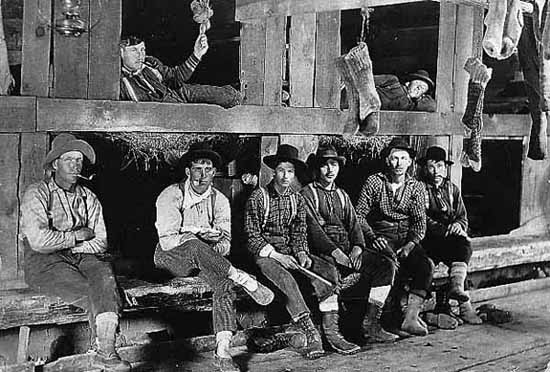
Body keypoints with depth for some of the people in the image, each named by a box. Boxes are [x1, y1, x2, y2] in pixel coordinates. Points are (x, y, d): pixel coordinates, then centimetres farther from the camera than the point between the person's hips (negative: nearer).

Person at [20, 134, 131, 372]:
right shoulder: (36, 195, 0)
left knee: (104, 274, -30)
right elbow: (39, 241, -15)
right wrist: (77, 236, -5)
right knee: (92, 294, -27)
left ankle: (106, 351, -39)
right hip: (45, 263, -4)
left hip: (82, 258, 4)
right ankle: (106, 352, -19)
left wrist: (64, 243, -7)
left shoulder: (89, 198, 16)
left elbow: (101, 242, 8)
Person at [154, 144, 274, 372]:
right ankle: (244, 280, -28)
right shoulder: (170, 196, -9)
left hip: (203, 258, 4)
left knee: (224, 281, -30)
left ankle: (222, 351, -37)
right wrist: (198, 234, -28)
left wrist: (217, 244, -25)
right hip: (170, 258, -3)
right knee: (193, 246, -39)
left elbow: (225, 243, -2)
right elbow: (166, 241, -19)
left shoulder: (219, 200, 4)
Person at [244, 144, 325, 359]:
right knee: (287, 281, -36)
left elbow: (299, 232, 13)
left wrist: (302, 253, -8)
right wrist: (276, 256, -17)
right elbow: (252, 236, -6)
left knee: (329, 272, -19)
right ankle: (311, 335, -38)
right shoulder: (258, 197, -2)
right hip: (265, 253, -5)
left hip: (290, 252, 5)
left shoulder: (297, 199, 14)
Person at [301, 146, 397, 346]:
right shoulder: (307, 194, 3)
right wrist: (335, 252, -23)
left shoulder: (342, 195, 24)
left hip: (348, 248, 6)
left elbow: (353, 224, 14)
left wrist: (357, 248, -8)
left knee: (385, 265, -13)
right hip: (323, 250, -6)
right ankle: (330, 331, -32)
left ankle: (371, 325, -11)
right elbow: (313, 228, -10)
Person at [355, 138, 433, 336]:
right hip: (381, 236, -2)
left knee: (426, 265, -26)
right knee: (392, 264, -34)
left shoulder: (416, 187, 11)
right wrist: (373, 238, -16)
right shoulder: (374, 182, 4)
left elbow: (420, 220, 3)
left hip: (407, 239, 3)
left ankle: (410, 318, -27)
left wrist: (411, 244, -15)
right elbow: (359, 215, 0)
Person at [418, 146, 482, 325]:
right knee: (462, 244, -32)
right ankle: (463, 303, -37)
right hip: (428, 240, -5)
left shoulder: (452, 189, 22)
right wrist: (444, 229, -19)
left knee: (464, 243, -30)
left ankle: (456, 286, -46)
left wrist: (458, 225, -8)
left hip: (451, 237, 5)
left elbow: (463, 218, 17)